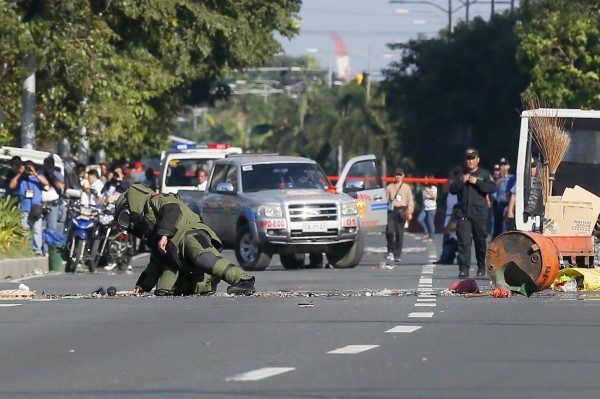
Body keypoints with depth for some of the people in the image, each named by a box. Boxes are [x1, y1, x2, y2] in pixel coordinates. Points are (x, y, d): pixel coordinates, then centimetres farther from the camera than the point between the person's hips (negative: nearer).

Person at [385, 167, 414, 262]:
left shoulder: (406, 187, 11)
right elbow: (386, 200, 12)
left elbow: (410, 201, 8)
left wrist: (409, 212, -4)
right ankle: (390, 251, 2)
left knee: (400, 233, 0)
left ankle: (398, 254, 5)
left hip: (402, 211, 0)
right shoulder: (389, 187, 13)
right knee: (390, 231, -14)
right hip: (391, 211, 0)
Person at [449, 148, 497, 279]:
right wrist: (461, 181, -7)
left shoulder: (484, 174, 8)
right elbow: (452, 189, 8)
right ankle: (464, 269, -16)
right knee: (463, 241, -11)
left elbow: (492, 188, -6)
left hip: (479, 214, -1)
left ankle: (481, 268, 24)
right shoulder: (461, 174, 17)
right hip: (463, 214, 1)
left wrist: (477, 182, -13)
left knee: (480, 242, 8)